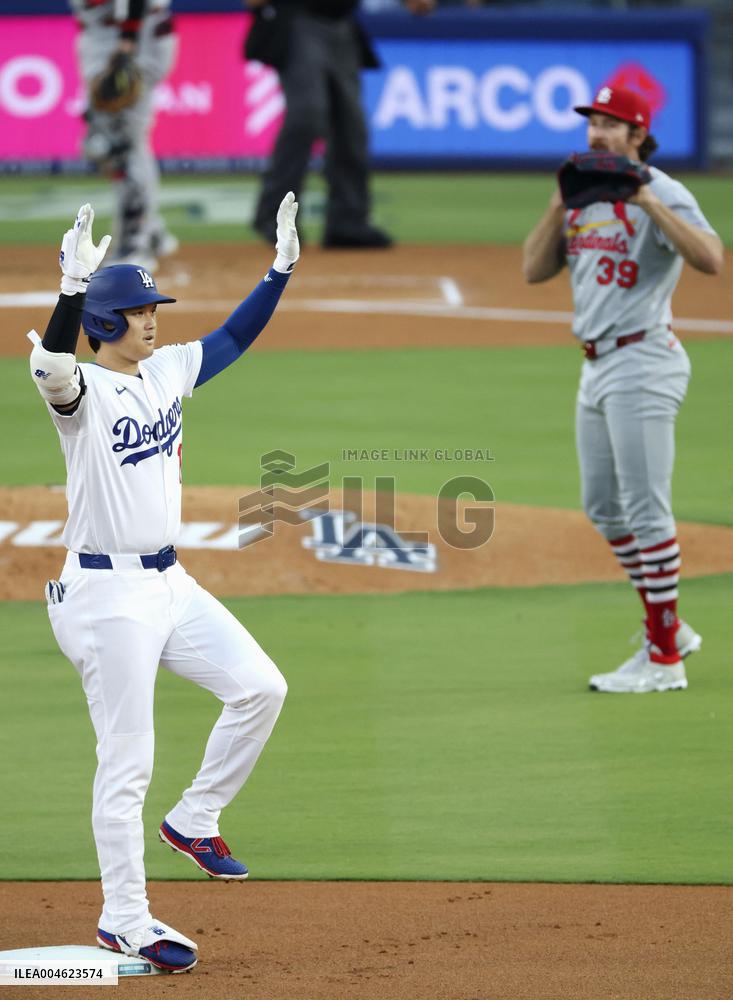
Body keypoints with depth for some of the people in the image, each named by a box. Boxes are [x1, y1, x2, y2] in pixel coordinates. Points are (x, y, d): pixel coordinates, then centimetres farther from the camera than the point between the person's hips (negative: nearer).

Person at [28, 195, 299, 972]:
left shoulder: (167, 372, 9)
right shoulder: (80, 390, -14)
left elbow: (234, 337, 17)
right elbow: (52, 364, -36)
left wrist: (282, 266, 7)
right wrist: (73, 285, -51)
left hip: (169, 582, 8)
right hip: (108, 594, -8)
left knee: (260, 688, 4)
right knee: (126, 761, -4)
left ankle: (193, 820, 21)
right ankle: (123, 922, 3)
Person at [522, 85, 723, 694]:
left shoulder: (661, 194, -11)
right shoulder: (586, 198, 14)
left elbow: (712, 260, -26)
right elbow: (535, 270, 10)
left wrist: (651, 206, -30)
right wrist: (559, 205, -2)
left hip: (642, 364, -9)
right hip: (597, 365, 9)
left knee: (645, 507, -9)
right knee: (603, 507, 15)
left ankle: (664, 659, -6)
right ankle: (669, 628, 26)